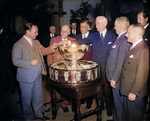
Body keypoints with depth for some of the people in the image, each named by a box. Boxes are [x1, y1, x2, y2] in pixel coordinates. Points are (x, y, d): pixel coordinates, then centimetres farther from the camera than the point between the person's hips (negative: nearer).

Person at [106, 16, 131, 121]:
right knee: (116, 100, 22)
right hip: (114, 77, 10)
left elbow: (120, 62, -24)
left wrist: (114, 78, -18)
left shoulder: (124, 40, -21)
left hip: (117, 78, -10)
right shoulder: (120, 38, 9)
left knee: (118, 102, 7)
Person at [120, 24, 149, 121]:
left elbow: (142, 74, -23)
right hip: (127, 91, 9)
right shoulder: (133, 47, 10)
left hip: (135, 94, -9)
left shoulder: (143, 49, -20)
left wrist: (134, 92, -20)